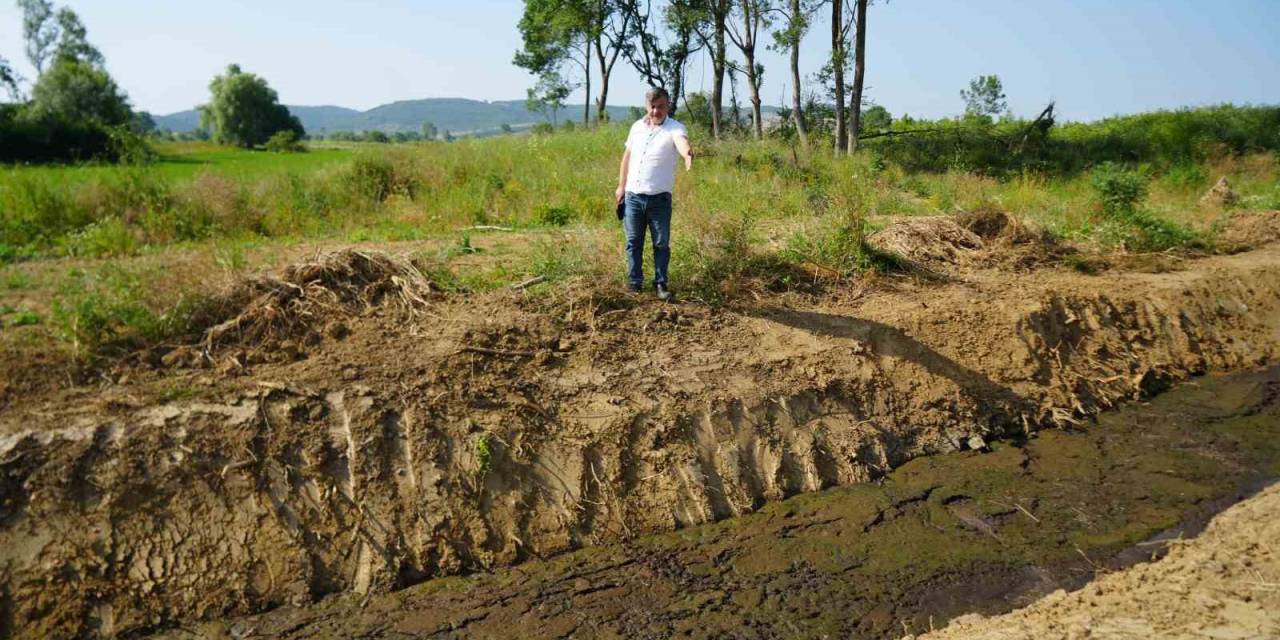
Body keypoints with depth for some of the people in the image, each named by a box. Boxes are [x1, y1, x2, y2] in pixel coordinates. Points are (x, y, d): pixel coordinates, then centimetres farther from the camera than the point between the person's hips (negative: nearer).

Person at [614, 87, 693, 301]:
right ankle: (635, 283, 19)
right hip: (632, 196, 4)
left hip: (659, 199, -4)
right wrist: (621, 185, 13)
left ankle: (661, 284, 15)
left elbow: (682, 142, -33)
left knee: (661, 244, 4)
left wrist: (687, 153, -57)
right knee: (633, 242, 9)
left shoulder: (675, 128, -10)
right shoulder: (637, 126, 6)